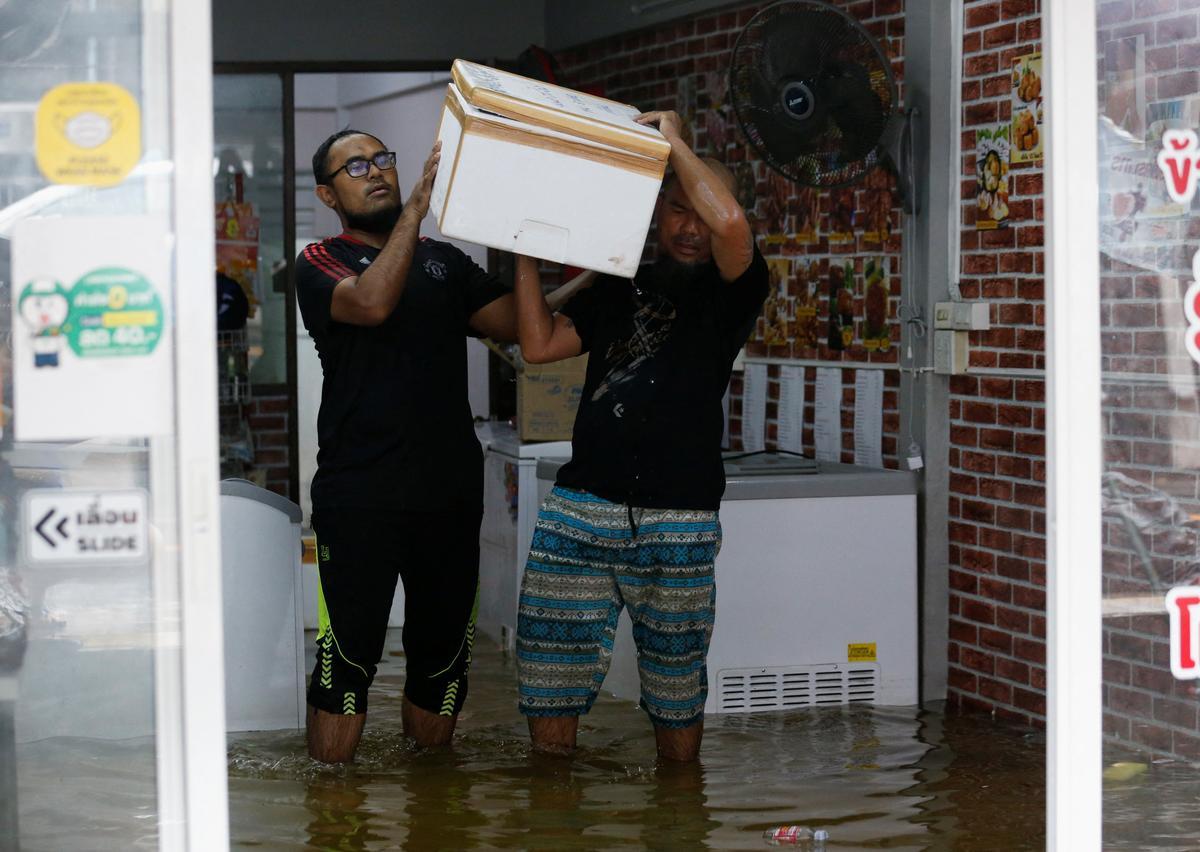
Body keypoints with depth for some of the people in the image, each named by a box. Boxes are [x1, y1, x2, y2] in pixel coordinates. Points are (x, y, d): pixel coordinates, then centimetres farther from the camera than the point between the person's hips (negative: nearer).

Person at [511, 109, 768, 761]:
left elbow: (729, 222, -19)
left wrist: (673, 141, -7)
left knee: (676, 692, 5)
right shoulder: (618, 290, 19)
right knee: (549, 679, 0)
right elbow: (540, 344, 10)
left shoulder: (731, 291, 2)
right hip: (580, 509, 4)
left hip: (678, 519, -4)